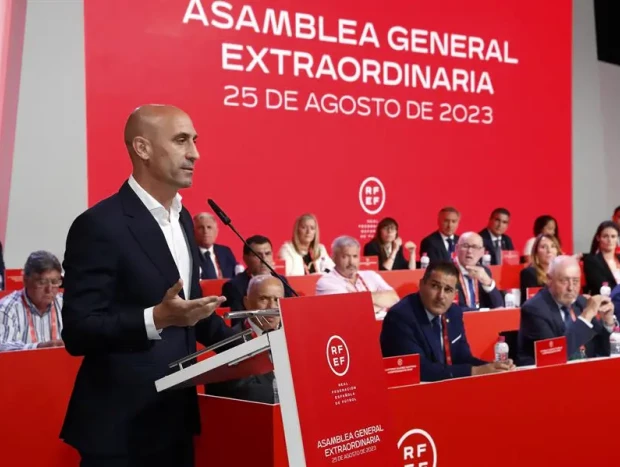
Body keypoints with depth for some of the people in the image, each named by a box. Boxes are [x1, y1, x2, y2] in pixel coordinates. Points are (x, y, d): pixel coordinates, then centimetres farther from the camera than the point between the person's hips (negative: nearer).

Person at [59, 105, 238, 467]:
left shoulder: (182, 218, 10)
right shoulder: (100, 225, -16)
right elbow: (78, 332, -20)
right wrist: (157, 318, -32)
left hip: (176, 417, 8)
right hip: (122, 426, -8)